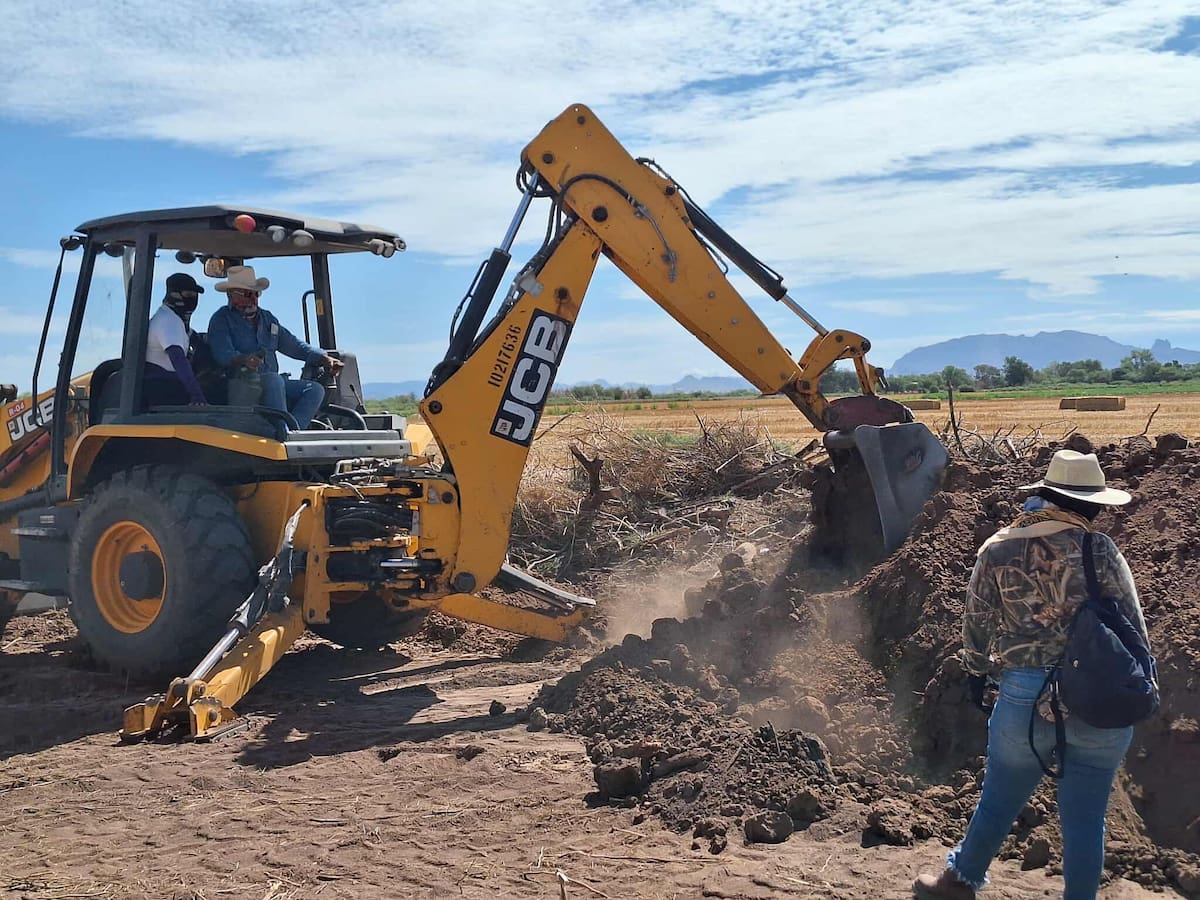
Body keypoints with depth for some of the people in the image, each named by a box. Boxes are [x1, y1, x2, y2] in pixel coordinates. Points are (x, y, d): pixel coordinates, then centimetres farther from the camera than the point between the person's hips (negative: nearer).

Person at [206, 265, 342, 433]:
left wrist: (323, 358, 12)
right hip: (240, 386, -7)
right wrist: (243, 359, -36)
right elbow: (222, 352, -13)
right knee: (274, 380, -36)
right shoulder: (221, 319, 4)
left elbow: (292, 343, 27)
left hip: (272, 384, 7)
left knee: (315, 389, -12)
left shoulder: (267, 318, 26)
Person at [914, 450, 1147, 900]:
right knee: (1085, 817, 11)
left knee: (998, 801, 18)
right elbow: (1133, 626, -3)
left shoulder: (997, 550, -1)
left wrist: (977, 673, 21)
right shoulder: (1100, 550, -7)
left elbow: (976, 623, 6)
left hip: (1025, 697, 1)